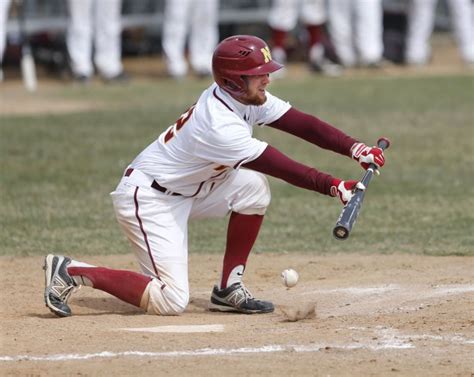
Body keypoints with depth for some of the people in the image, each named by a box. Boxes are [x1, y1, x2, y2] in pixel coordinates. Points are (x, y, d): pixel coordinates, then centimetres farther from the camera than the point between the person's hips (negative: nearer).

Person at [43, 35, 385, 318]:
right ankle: (72, 272, -6)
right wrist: (336, 188, -29)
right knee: (171, 301, -15)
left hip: (186, 190, 10)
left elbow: (303, 124, -8)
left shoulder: (248, 98, -5)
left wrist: (356, 149, -19)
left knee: (252, 186, -7)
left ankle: (229, 290, 3)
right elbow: (284, 169, -29)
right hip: (147, 199, -10)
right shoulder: (220, 126, -30)